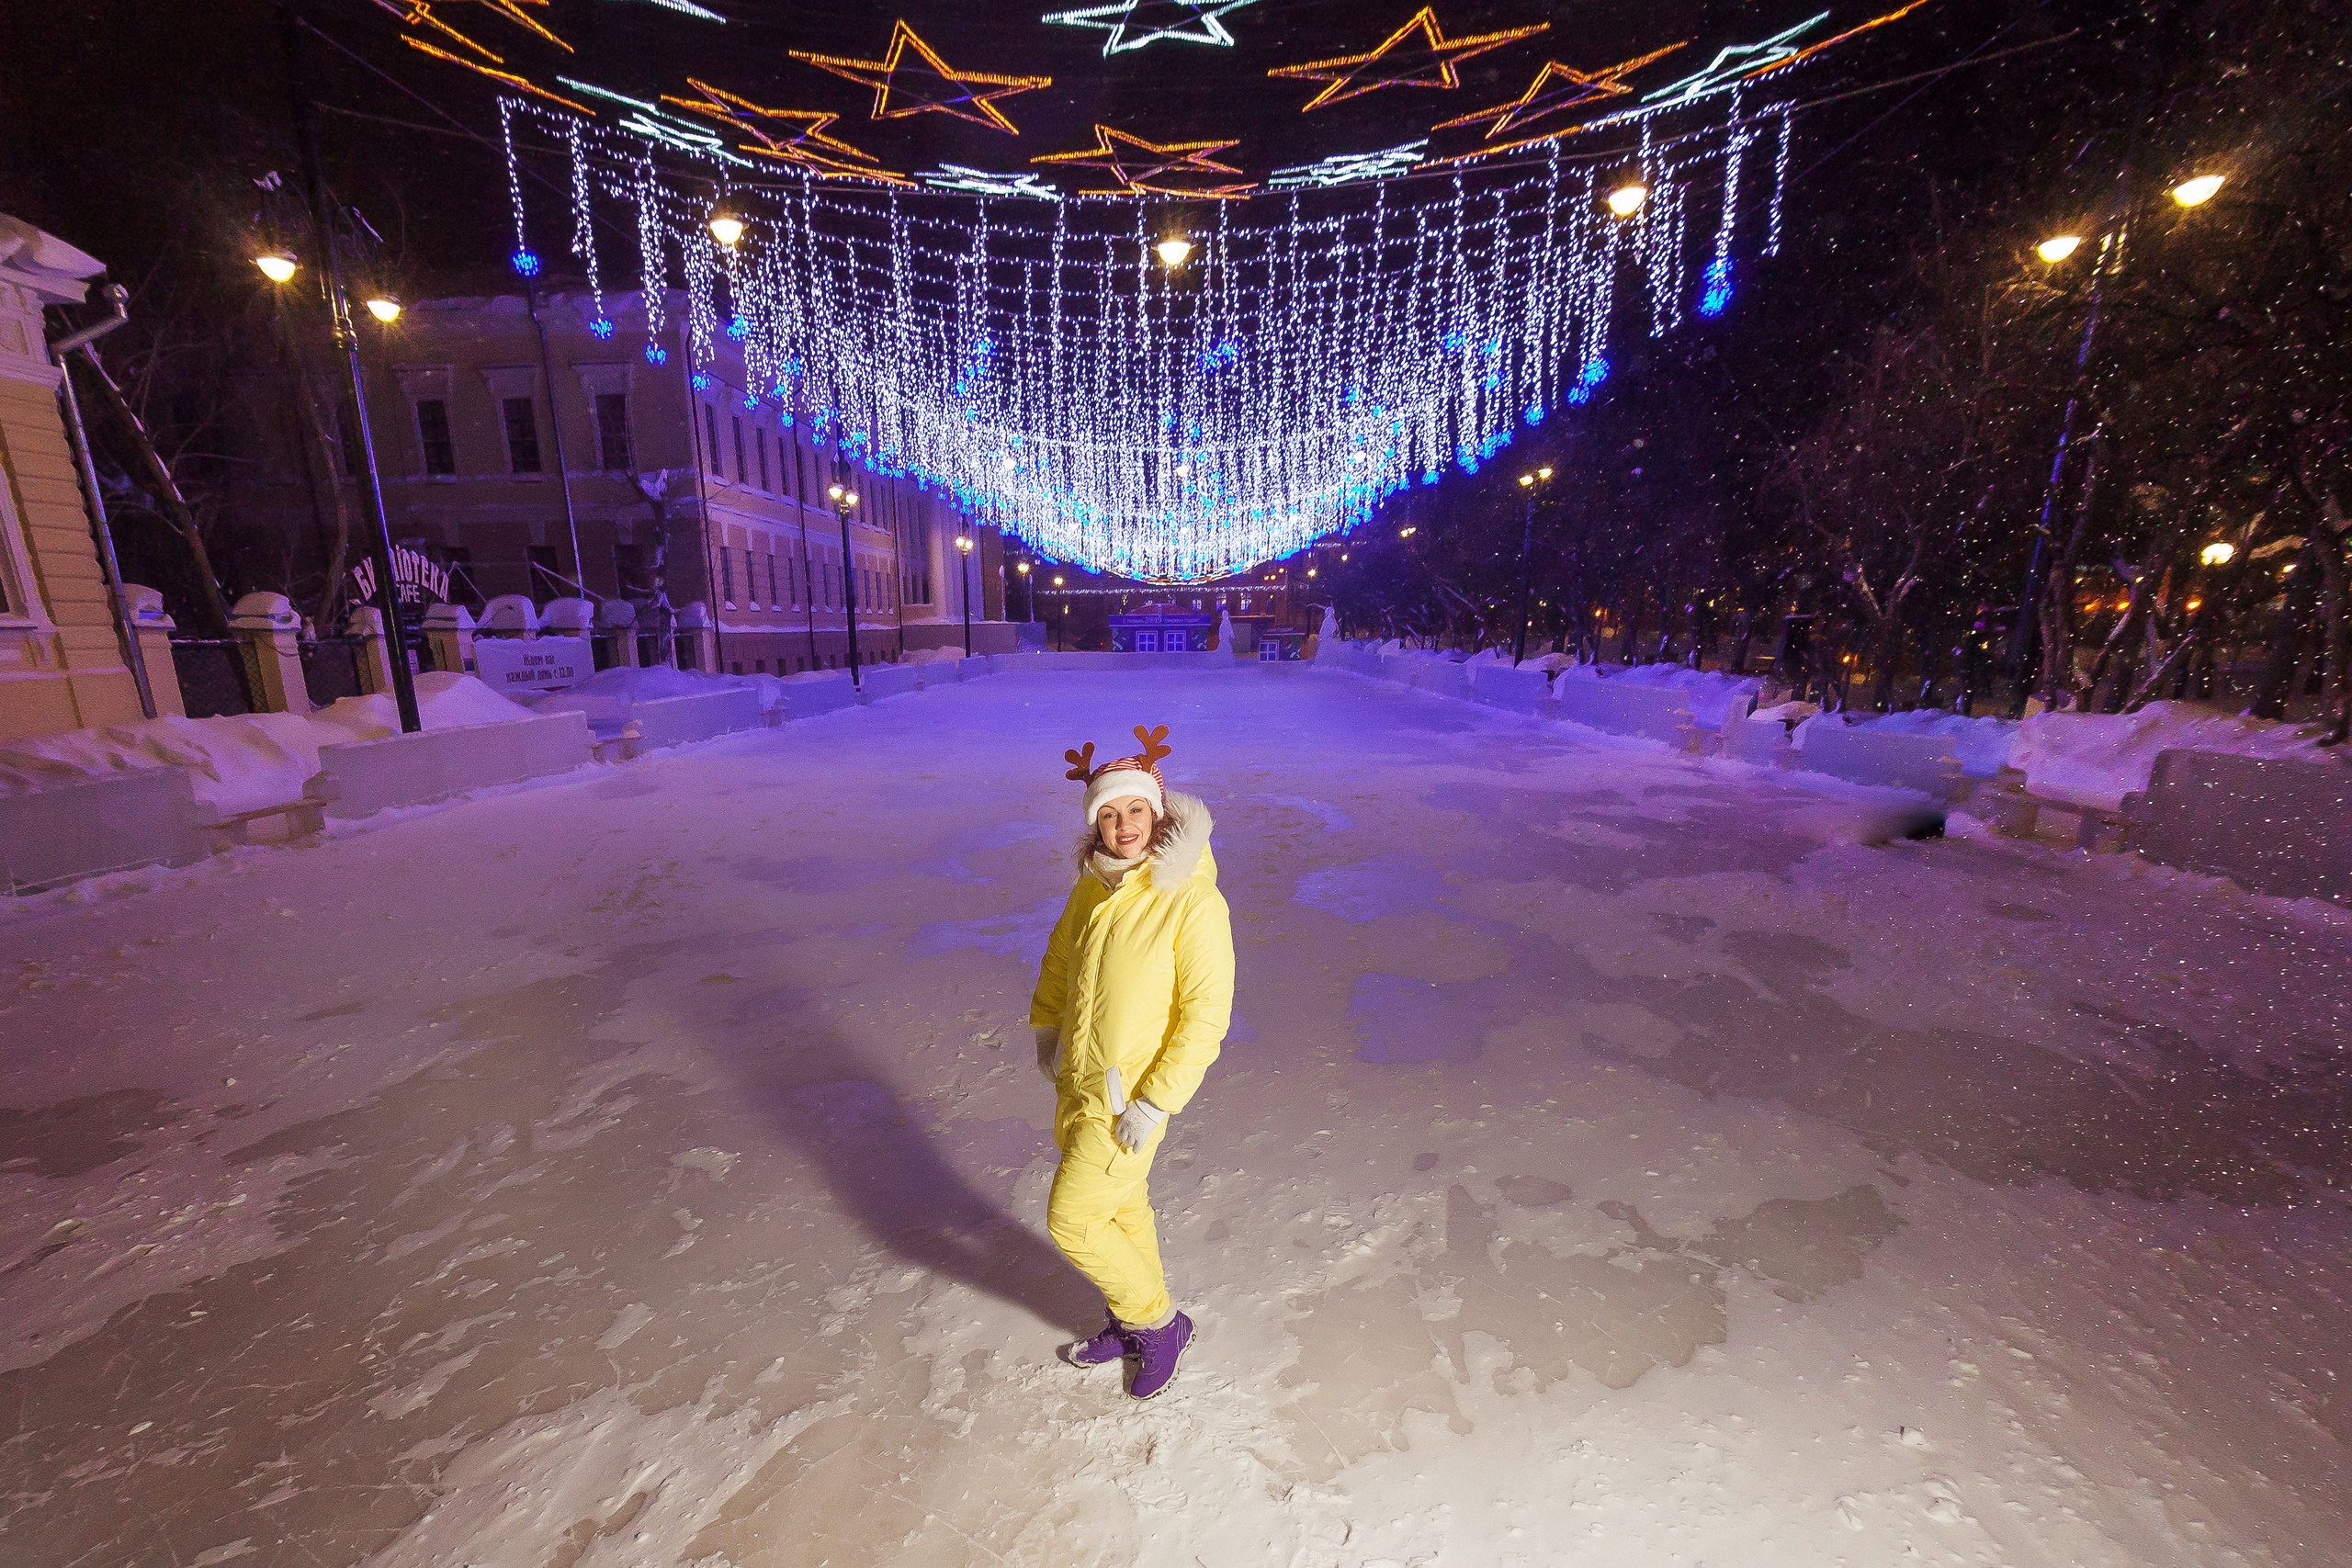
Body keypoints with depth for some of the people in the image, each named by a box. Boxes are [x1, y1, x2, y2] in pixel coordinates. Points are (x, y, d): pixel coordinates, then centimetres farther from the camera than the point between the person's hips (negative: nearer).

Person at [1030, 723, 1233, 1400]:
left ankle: (1160, 1322, 28)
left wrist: (1156, 1102, -20)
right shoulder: (1096, 886, -4)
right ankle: (1133, 1323, 46)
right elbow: (1061, 955, 15)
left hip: (1127, 1100, -6)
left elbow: (1206, 1013, -22)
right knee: (1120, 1205, 22)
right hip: (1076, 1082, 6)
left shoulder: (1193, 902, -24)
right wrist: (1045, 1027, 12)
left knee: (1072, 1221, 4)